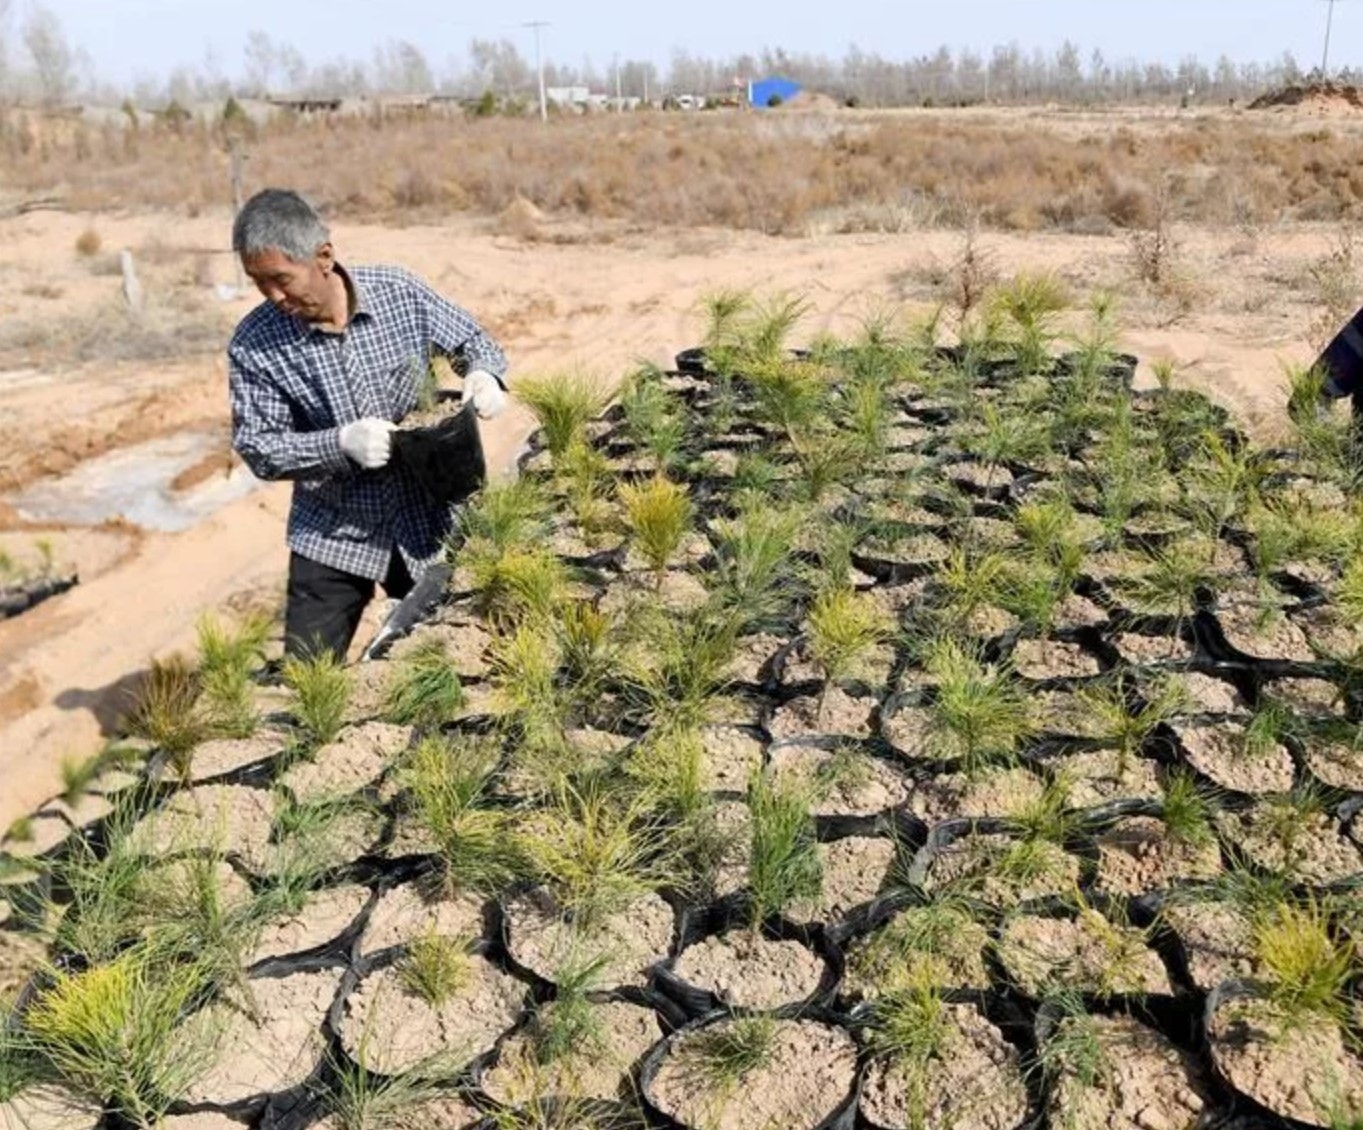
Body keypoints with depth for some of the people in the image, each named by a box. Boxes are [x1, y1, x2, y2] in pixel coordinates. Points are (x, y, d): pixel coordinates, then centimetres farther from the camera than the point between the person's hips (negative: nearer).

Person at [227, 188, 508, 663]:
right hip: (331, 537, -1)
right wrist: (341, 443, -27)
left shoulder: (400, 293, -10)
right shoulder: (253, 344, -13)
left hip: (424, 523, 1)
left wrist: (485, 374, -18)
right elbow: (258, 449, -12)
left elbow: (470, 340, 5)